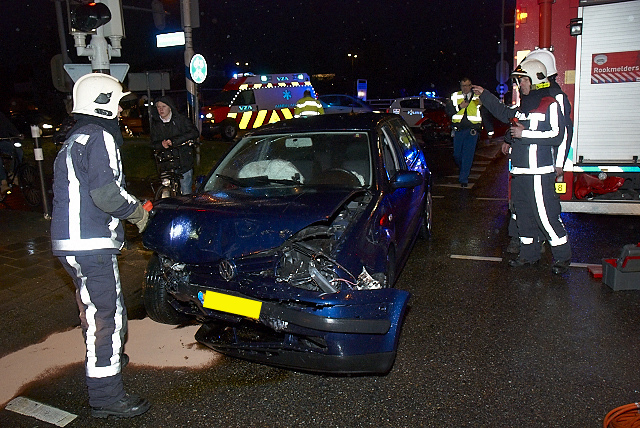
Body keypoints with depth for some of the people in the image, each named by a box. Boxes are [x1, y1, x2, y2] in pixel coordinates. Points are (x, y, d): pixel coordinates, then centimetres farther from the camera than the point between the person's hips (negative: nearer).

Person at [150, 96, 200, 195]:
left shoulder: (181, 119, -1)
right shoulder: (156, 124, 10)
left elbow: (194, 133, -12)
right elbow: (154, 144, 11)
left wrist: (174, 141, -18)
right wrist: (162, 145, -15)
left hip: (184, 164, -3)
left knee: (186, 194, 0)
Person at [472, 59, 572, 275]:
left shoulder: (550, 105, -8)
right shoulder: (523, 106, 16)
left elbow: (556, 135, -18)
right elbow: (504, 113, 35)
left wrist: (525, 133, -18)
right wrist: (484, 95, 33)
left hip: (539, 173, -9)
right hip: (519, 172, 9)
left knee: (546, 216, -7)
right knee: (524, 215, 13)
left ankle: (562, 256, 7)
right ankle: (529, 255, 24)